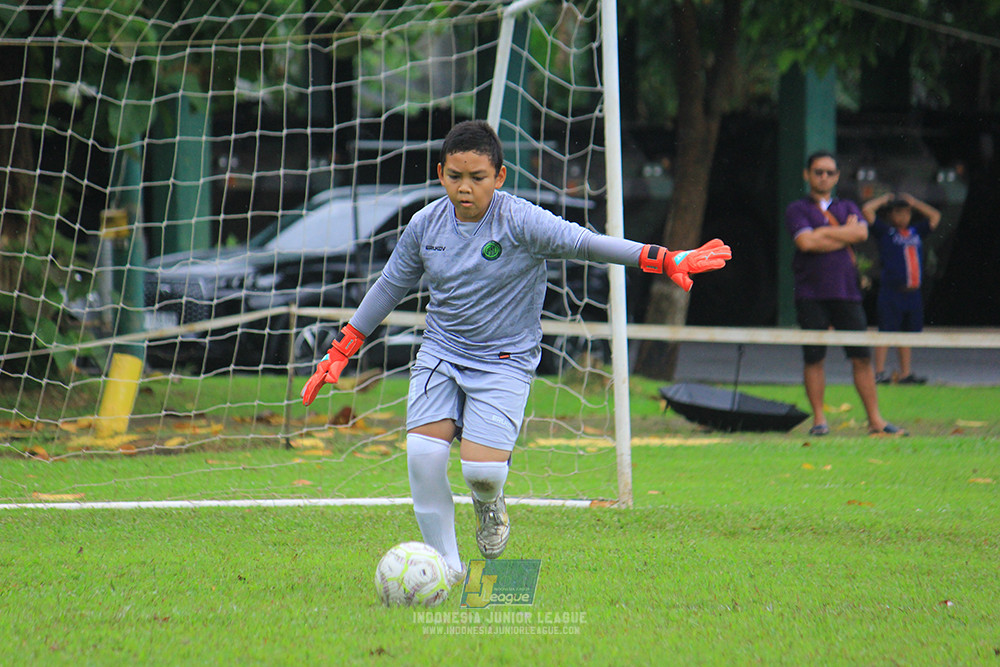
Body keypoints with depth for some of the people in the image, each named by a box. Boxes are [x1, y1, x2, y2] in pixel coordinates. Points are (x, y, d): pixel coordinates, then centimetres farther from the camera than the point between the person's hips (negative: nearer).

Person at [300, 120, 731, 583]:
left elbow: (584, 243, -19)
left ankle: (488, 503, 21)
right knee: (423, 454, -16)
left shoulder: (520, 221, -12)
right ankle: (446, 563, 0)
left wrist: (664, 260, -30)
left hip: (505, 360, -4)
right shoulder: (426, 225, 1)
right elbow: (390, 285, 14)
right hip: (439, 355, 4)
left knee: (481, 469, -19)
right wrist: (341, 351, 17)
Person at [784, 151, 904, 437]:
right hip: (812, 293, -3)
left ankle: (875, 420, 3)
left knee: (862, 357, -1)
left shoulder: (848, 208, 19)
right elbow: (805, 242, -11)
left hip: (847, 291, 3)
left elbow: (861, 232, -2)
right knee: (814, 358, -3)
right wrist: (844, 235, -3)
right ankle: (819, 419, 5)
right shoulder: (797, 210, 6)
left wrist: (823, 233, -5)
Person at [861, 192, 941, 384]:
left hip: (913, 294, 5)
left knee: (907, 333, 9)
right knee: (886, 332, -5)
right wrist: (885, 199, 11)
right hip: (891, 291, -5)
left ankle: (906, 374, 13)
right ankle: (879, 372, -4)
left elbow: (935, 216, 27)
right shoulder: (885, 231, 3)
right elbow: (867, 210, -3)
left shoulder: (916, 232, 17)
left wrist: (913, 202, 23)